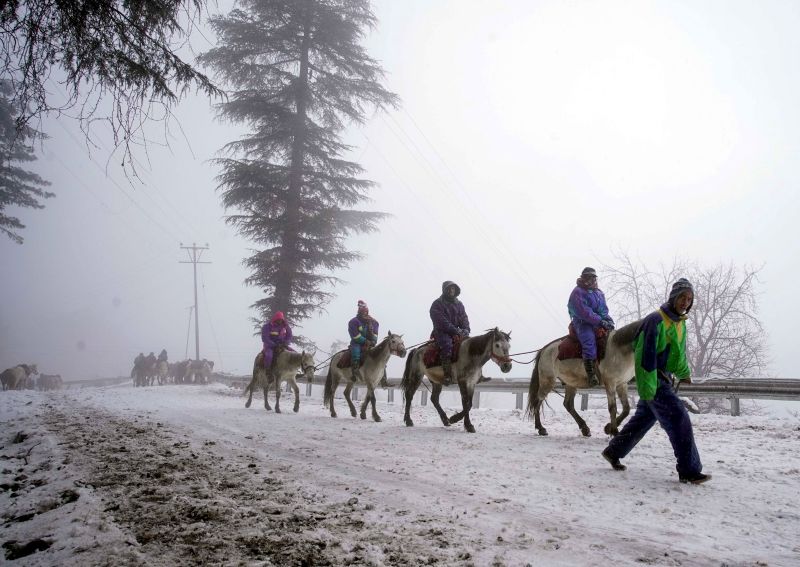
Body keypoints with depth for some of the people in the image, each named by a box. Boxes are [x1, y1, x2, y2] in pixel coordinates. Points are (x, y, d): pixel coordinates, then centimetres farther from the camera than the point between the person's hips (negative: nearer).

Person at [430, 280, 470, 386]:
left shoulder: (459, 304, 18)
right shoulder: (437, 304, -3)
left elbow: (464, 318, 12)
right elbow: (442, 321, -13)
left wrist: (465, 329, -10)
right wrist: (455, 330, -20)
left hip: (456, 332, 6)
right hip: (441, 332, -6)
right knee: (447, 345, -35)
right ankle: (447, 375, -39)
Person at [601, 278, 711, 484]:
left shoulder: (680, 322, 10)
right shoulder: (656, 320, -19)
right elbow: (646, 355, -23)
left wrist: (684, 373, 25)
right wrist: (647, 388, -25)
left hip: (664, 378, 10)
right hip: (654, 379, -10)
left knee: (644, 418, 16)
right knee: (679, 418, -12)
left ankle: (613, 452, 30)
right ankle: (689, 471, -6)